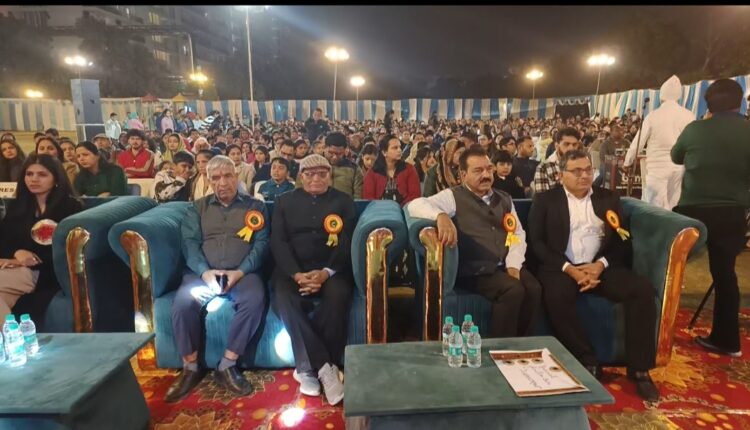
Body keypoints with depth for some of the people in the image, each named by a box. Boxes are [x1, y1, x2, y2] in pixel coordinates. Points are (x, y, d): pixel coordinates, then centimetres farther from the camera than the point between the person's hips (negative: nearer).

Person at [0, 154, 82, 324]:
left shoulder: (71, 206, 2)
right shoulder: (16, 206, 22)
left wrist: (29, 261, -13)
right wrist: (16, 252, -9)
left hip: (49, 273, -5)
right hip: (20, 268, 5)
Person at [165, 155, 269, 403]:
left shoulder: (255, 207, 13)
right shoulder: (198, 208, 18)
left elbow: (261, 244, 2)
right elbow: (190, 243, 5)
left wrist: (241, 272, -15)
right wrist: (205, 271, -15)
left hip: (242, 273, -1)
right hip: (203, 272, 2)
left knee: (255, 299, -33)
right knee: (182, 303, -29)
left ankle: (226, 366, -18)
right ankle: (191, 368, -8)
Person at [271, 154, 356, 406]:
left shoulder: (343, 201, 11)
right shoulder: (285, 201, 13)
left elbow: (348, 243, -1)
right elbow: (278, 242, 2)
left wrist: (326, 272, -18)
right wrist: (296, 274, -16)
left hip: (331, 269, -1)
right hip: (293, 269, 1)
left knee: (338, 296, -32)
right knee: (284, 299, -30)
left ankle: (308, 367, -18)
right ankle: (325, 367, -24)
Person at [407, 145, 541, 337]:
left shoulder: (504, 199, 19)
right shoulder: (453, 196, 1)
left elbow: (518, 233, 14)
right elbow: (416, 205, -12)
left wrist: (513, 265, -3)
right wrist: (441, 216, -32)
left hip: (507, 266, 5)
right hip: (475, 270, -5)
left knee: (534, 289, -21)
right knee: (514, 290, -27)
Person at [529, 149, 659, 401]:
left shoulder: (609, 199, 16)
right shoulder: (545, 200, 7)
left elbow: (623, 240, 10)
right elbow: (537, 243, -2)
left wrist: (601, 264, -10)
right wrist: (568, 268, -14)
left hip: (601, 266, 3)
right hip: (562, 267, -3)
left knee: (642, 289, -23)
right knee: (556, 296, -34)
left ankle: (639, 368, -9)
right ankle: (588, 363, -15)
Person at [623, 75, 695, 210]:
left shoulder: (653, 116, -5)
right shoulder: (688, 115, -2)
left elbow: (638, 142, -1)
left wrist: (627, 162, 12)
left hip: (658, 168, -2)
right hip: (680, 167, 3)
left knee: (653, 208, 1)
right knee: (674, 207, 12)